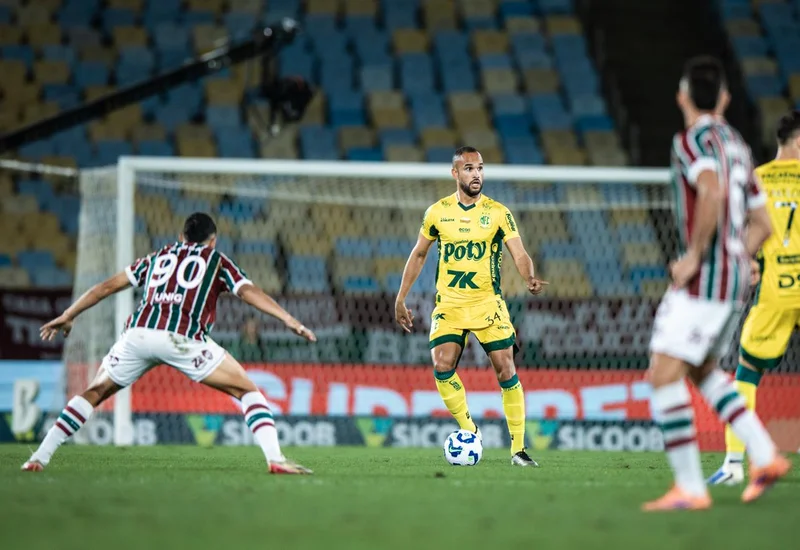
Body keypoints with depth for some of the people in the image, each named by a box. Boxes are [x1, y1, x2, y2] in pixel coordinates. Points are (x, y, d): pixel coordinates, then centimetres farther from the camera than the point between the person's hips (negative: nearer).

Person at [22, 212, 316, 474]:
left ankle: (40, 457, 13)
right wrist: (290, 320, -1)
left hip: (137, 333, 3)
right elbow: (248, 291, 5)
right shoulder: (217, 261, 22)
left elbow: (106, 287, 33)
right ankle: (275, 458, -9)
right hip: (182, 339, -3)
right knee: (247, 390, 7)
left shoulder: (158, 257, 31)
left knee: (95, 392, 22)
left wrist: (67, 316, 40)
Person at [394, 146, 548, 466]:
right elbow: (418, 254, 15)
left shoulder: (498, 213, -1)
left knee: (506, 371, -7)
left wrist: (530, 279, -29)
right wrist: (401, 299, 13)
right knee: (442, 368, -17)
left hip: (488, 304, -1)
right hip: (448, 305, 1)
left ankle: (518, 448, 3)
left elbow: (519, 254, -7)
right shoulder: (437, 212, 4)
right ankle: (468, 431, 3)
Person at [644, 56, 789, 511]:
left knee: (664, 373, -9)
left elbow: (713, 191, -30)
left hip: (705, 278, -9)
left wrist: (695, 256, -23)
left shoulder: (693, 140, -9)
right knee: (702, 371, 24)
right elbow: (762, 224, 22)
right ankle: (765, 456, 18)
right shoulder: (736, 145, 18)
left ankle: (690, 487, -13)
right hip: (734, 278, 9)